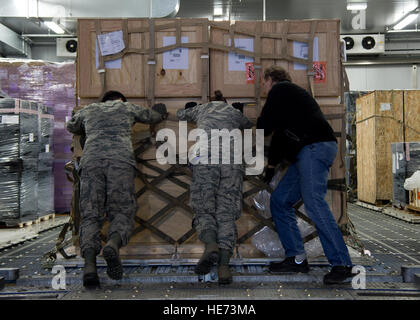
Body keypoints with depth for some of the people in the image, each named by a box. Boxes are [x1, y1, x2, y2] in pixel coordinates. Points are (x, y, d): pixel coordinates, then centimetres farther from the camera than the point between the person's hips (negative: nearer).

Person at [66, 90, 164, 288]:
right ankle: (113, 245, -34)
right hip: (120, 160, -1)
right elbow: (155, 117, 47)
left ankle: (89, 263, -29)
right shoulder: (126, 107, 31)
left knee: (91, 215, -3)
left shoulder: (88, 110, 35)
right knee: (122, 212, -1)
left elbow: (71, 127, 56)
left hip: (91, 161, 1)